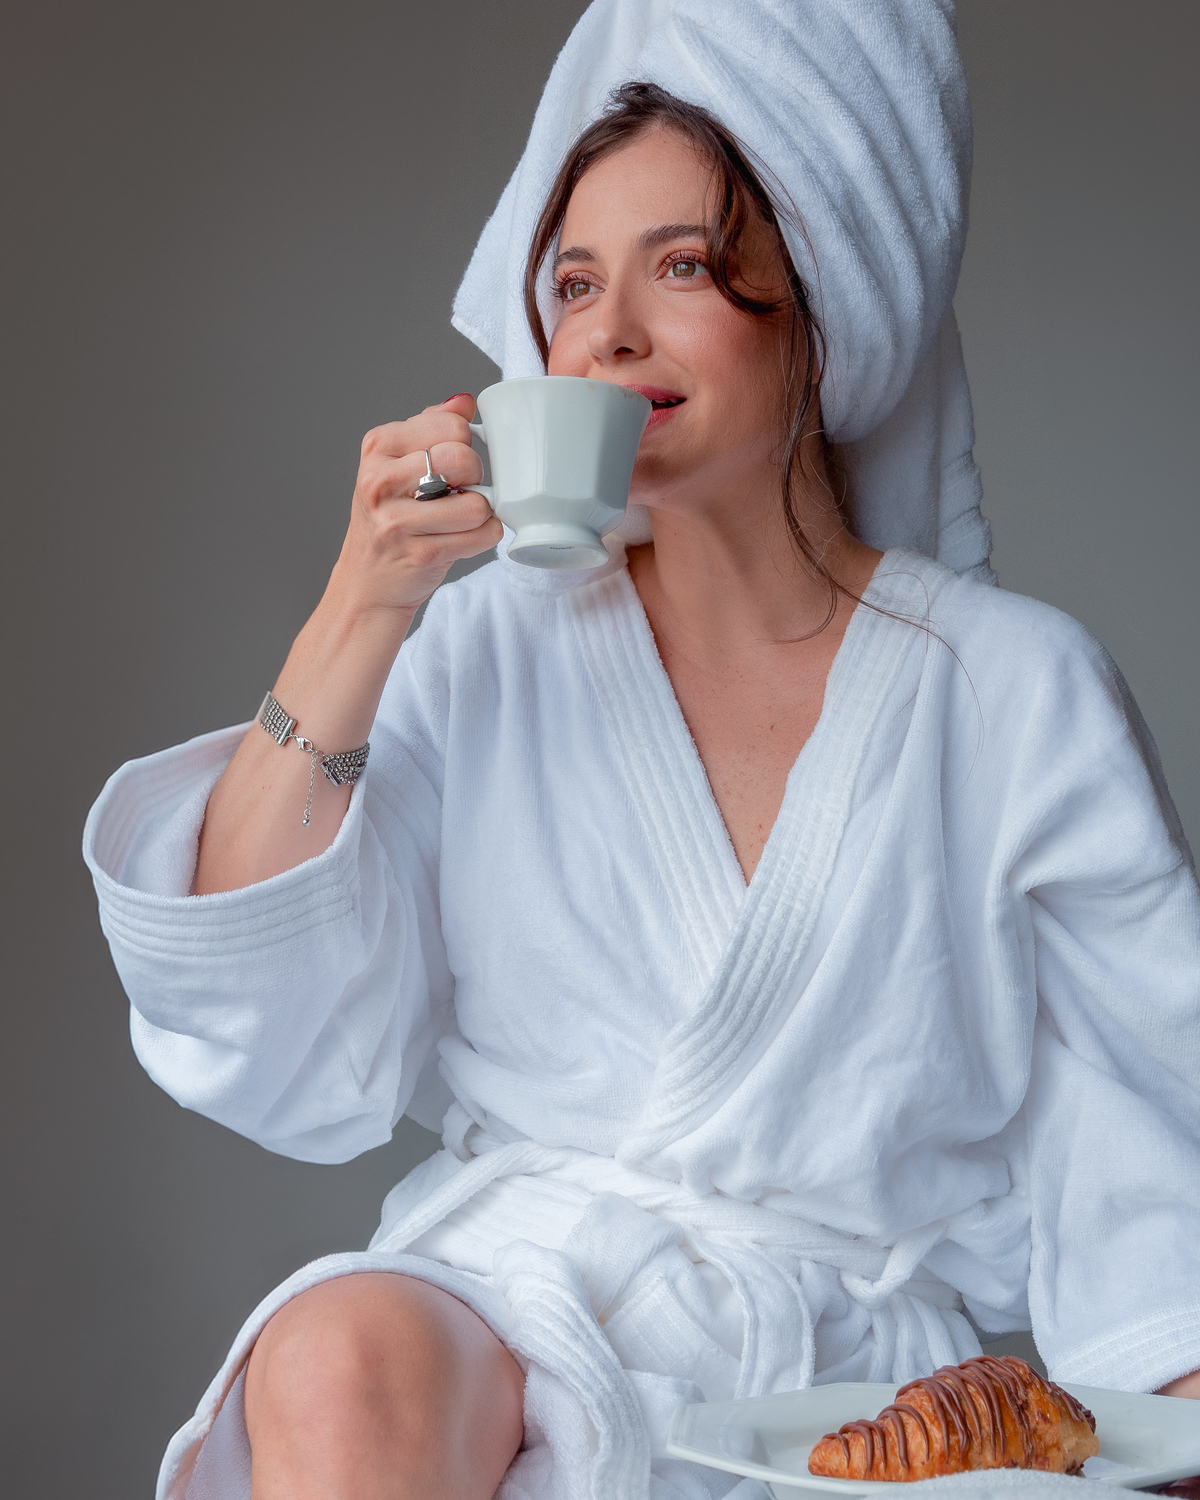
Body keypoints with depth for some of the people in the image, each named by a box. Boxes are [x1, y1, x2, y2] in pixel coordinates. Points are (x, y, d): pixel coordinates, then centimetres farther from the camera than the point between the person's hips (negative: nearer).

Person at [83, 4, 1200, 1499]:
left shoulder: (1019, 691, 1)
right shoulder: (490, 646, 5)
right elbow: (267, 1060, -3)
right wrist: (357, 618, -10)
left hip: (844, 1368, -1)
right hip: (507, 1293, 2)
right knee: (342, 1360, -32)